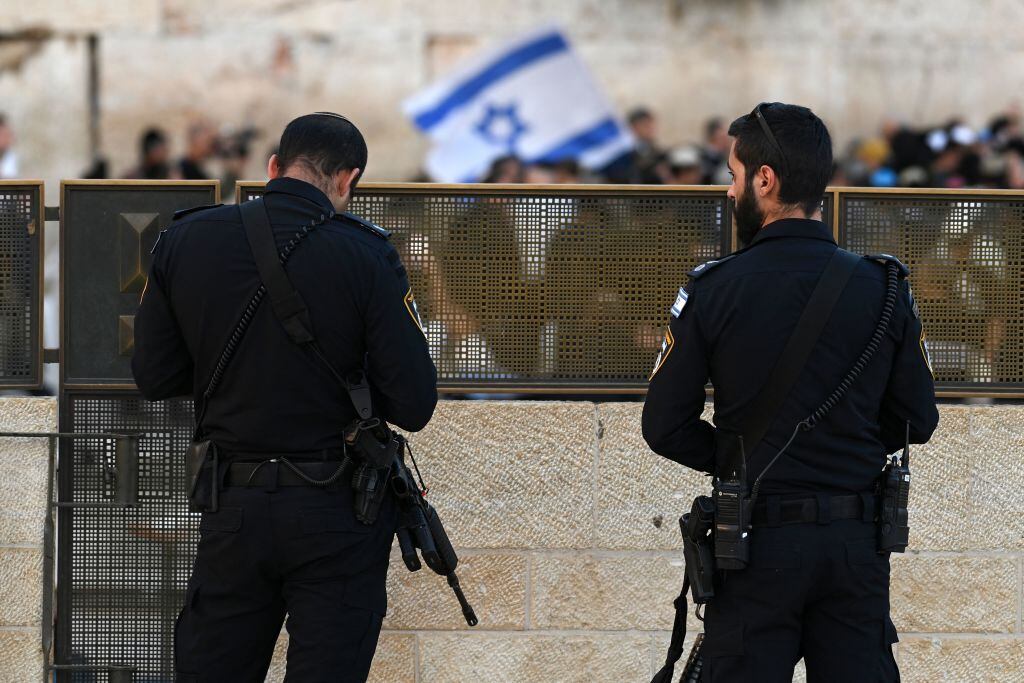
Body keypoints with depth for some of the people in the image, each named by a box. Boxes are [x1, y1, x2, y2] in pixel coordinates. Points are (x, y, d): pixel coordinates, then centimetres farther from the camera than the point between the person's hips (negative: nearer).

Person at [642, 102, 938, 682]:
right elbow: (918, 420, 7)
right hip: (857, 543, 2)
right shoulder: (885, 289, 0)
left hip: (758, 542, -2)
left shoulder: (715, 290, -7)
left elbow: (665, 427, -4)